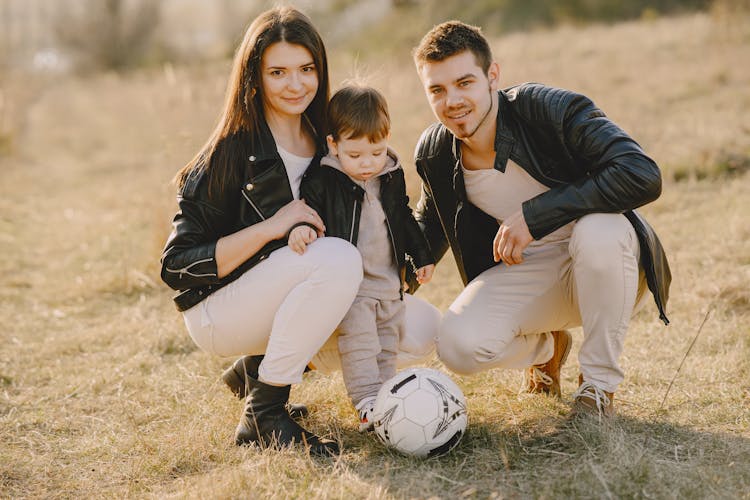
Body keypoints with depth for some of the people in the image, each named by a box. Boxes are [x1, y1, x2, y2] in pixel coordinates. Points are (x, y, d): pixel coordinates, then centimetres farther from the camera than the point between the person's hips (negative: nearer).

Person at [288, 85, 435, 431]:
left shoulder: (393, 176, 6)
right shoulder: (322, 180, -12)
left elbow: (404, 218, 18)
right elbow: (306, 208, -11)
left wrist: (421, 256, 22)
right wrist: (300, 227, -34)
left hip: (389, 281, 6)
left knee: (388, 345, 12)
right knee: (358, 340, -19)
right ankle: (368, 406, -20)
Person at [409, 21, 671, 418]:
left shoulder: (550, 109, -23)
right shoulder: (434, 154, -7)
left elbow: (642, 176, -33)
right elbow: (431, 223, 14)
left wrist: (535, 214, -33)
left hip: (603, 269, -3)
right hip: (522, 272, 4)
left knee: (599, 229, -39)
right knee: (458, 347, -23)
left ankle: (599, 382, -14)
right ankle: (546, 347, 15)